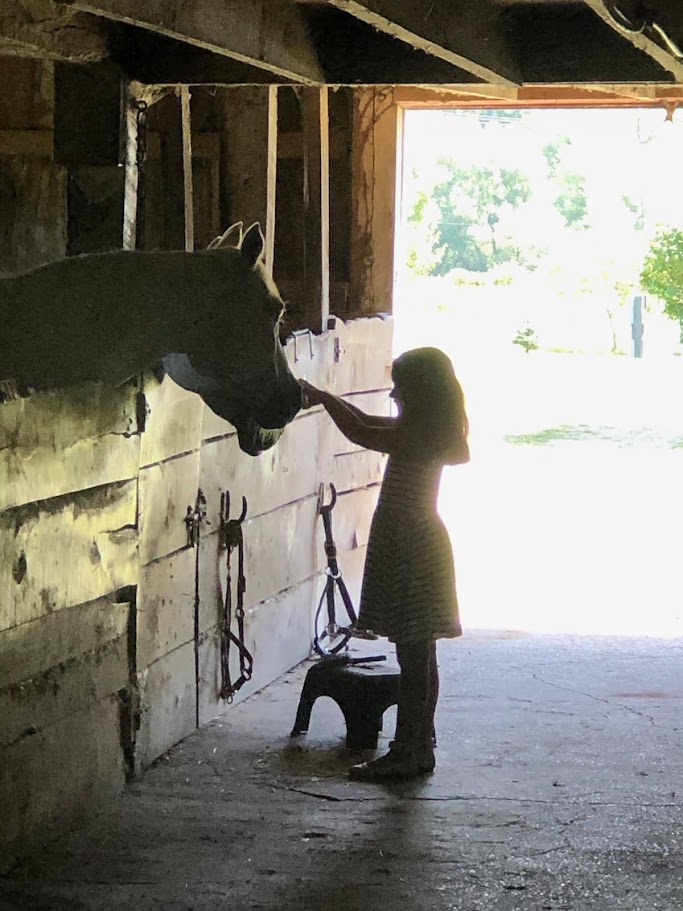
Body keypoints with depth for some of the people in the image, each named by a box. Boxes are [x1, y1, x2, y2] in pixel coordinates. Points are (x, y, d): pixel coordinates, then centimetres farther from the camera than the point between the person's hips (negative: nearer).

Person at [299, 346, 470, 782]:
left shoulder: (419, 436, -18)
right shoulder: (424, 431, 11)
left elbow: (361, 432, -20)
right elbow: (368, 422, 22)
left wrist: (323, 398, -7)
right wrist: (325, 397, 17)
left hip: (410, 550, -10)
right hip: (417, 545, 10)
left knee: (414, 656, -5)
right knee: (419, 655, 13)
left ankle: (406, 753, -1)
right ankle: (420, 746, 20)